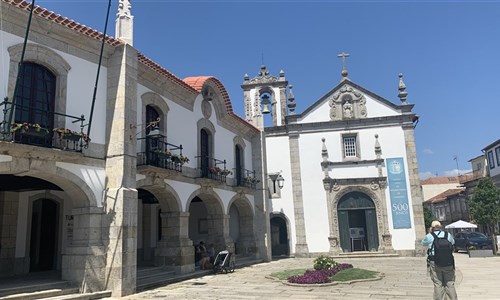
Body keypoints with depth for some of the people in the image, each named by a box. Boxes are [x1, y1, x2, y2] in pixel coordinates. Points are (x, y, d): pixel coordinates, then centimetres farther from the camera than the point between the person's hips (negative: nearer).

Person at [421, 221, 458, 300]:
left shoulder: (429, 236, -4)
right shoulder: (448, 235, 4)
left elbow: (423, 243, 16)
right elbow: (453, 242, 26)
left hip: (435, 264, -2)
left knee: (438, 285, 4)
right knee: (450, 284, 10)